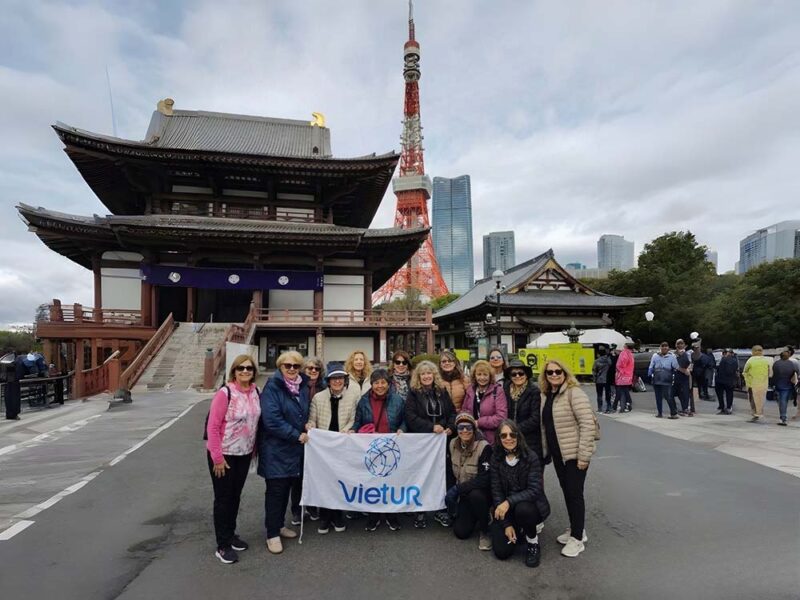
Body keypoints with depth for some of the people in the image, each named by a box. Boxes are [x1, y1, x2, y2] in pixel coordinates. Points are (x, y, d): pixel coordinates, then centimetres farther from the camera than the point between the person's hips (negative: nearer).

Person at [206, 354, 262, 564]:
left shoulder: (255, 392, -1)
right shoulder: (225, 393, -19)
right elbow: (212, 427, -17)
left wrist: (254, 447, 8)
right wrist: (217, 457, -17)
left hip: (244, 453, 6)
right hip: (224, 454, -5)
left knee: (236, 496, 18)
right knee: (223, 498, 6)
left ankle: (231, 535, 35)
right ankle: (223, 546, 18)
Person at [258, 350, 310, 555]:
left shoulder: (303, 386, 6)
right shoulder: (272, 388, -15)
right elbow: (272, 420, -23)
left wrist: (306, 425, 2)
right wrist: (297, 435, -18)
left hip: (295, 448, 6)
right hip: (276, 449, -6)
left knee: (286, 488, 16)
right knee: (275, 490, 1)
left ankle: (279, 525, 32)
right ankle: (272, 534, 12)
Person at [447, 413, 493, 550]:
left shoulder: (484, 447, -22)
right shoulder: (453, 444, -5)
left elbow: (484, 479, -28)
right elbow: (451, 471, 10)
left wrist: (457, 489, -27)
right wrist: (450, 490, 1)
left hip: (482, 492, -4)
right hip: (464, 495, 5)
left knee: (475, 495, -37)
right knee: (460, 532, -8)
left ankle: (485, 530, -10)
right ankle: (473, 517, 25)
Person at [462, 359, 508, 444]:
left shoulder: (497, 390, -8)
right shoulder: (470, 390, 7)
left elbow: (501, 417, -15)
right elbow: (464, 410, 18)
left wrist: (479, 422, -15)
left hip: (492, 440, -4)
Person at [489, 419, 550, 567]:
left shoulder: (531, 457, -15)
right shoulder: (496, 459, -7)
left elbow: (535, 490, -21)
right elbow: (496, 491, -8)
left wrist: (509, 502, -32)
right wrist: (506, 524, -14)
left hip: (530, 505, -2)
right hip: (506, 510, 3)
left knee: (522, 509, -37)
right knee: (501, 551, -12)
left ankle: (533, 541, -4)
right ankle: (518, 530, 21)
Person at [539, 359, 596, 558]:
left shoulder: (574, 393, -16)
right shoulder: (547, 396, 8)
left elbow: (587, 424, -20)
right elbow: (545, 426, 15)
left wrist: (583, 455, -21)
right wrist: (545, 451, 15)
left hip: (574, 453, -7)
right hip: (558, 453, 7)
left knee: (575, 493, 0)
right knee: (566, 491, 16)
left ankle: (577, 538, 12)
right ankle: (575, 530, 31)